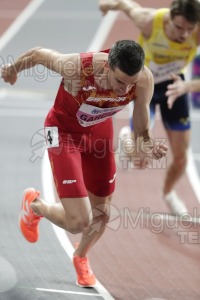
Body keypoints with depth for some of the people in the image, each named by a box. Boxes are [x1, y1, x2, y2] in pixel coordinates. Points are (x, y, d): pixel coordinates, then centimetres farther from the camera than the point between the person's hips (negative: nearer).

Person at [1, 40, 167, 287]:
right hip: (64, 130, -4)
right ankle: (35, 205, 20)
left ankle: (81, 257, 50)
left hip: (100, 129, 4)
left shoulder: (144, 80, -27)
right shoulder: (77, 67, -40)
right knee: (79, 222, -14)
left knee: (101, 212, 16)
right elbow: (38, 54, -19)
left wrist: (148, 147, -39)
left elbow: (141, 133, -16)